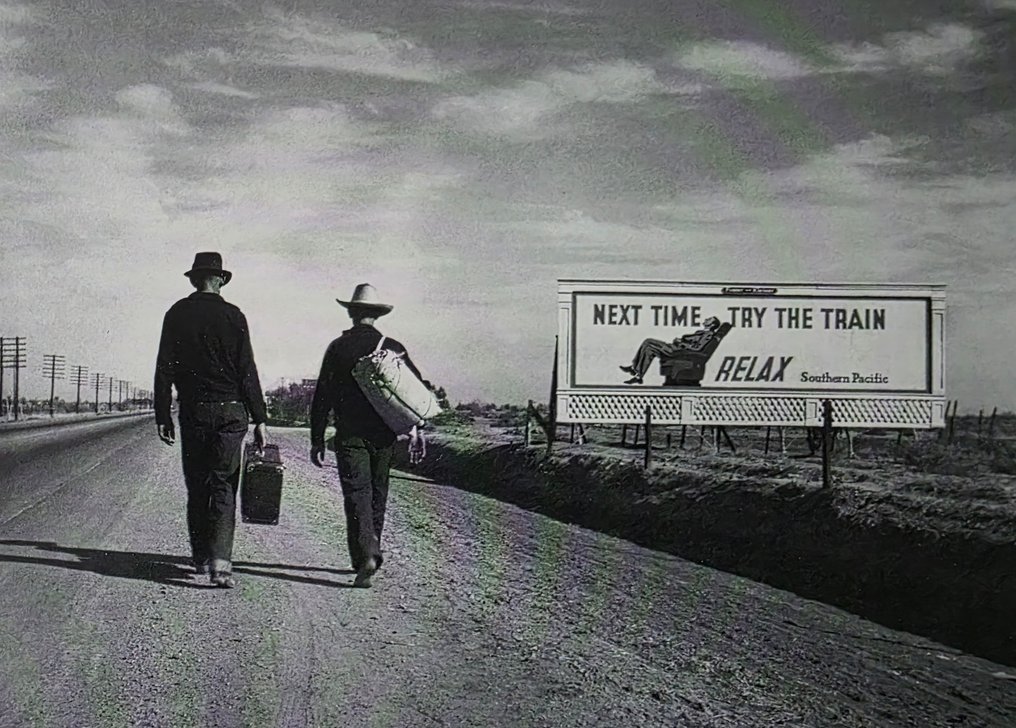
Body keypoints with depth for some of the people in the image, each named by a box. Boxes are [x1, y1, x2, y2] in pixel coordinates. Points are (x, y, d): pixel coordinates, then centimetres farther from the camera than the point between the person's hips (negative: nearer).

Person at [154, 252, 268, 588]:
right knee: (223, 487, -1)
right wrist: (260, 420, -2)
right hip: (231, 410, -1)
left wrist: (162, 415, 7)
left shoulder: (177, 314, 3)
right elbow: (247, 372, -4)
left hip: (193, 411, 1)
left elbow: (164, 369, 2)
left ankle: (201, 559, 20)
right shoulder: (233, 315, -2)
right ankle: (220, 563, -12)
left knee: (197, 487, 12)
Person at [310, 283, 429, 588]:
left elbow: (322, 396, -3)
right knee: (377, 494, 16)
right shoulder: (393, 348, 4)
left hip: (350, 436, -3)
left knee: (356, 495, -5)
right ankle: (371, 553, 25)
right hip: (385, 436, 3)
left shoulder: (338, 348, -3)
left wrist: (317, 439, 2)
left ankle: (365, 556, -21)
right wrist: (417, 431, 5)